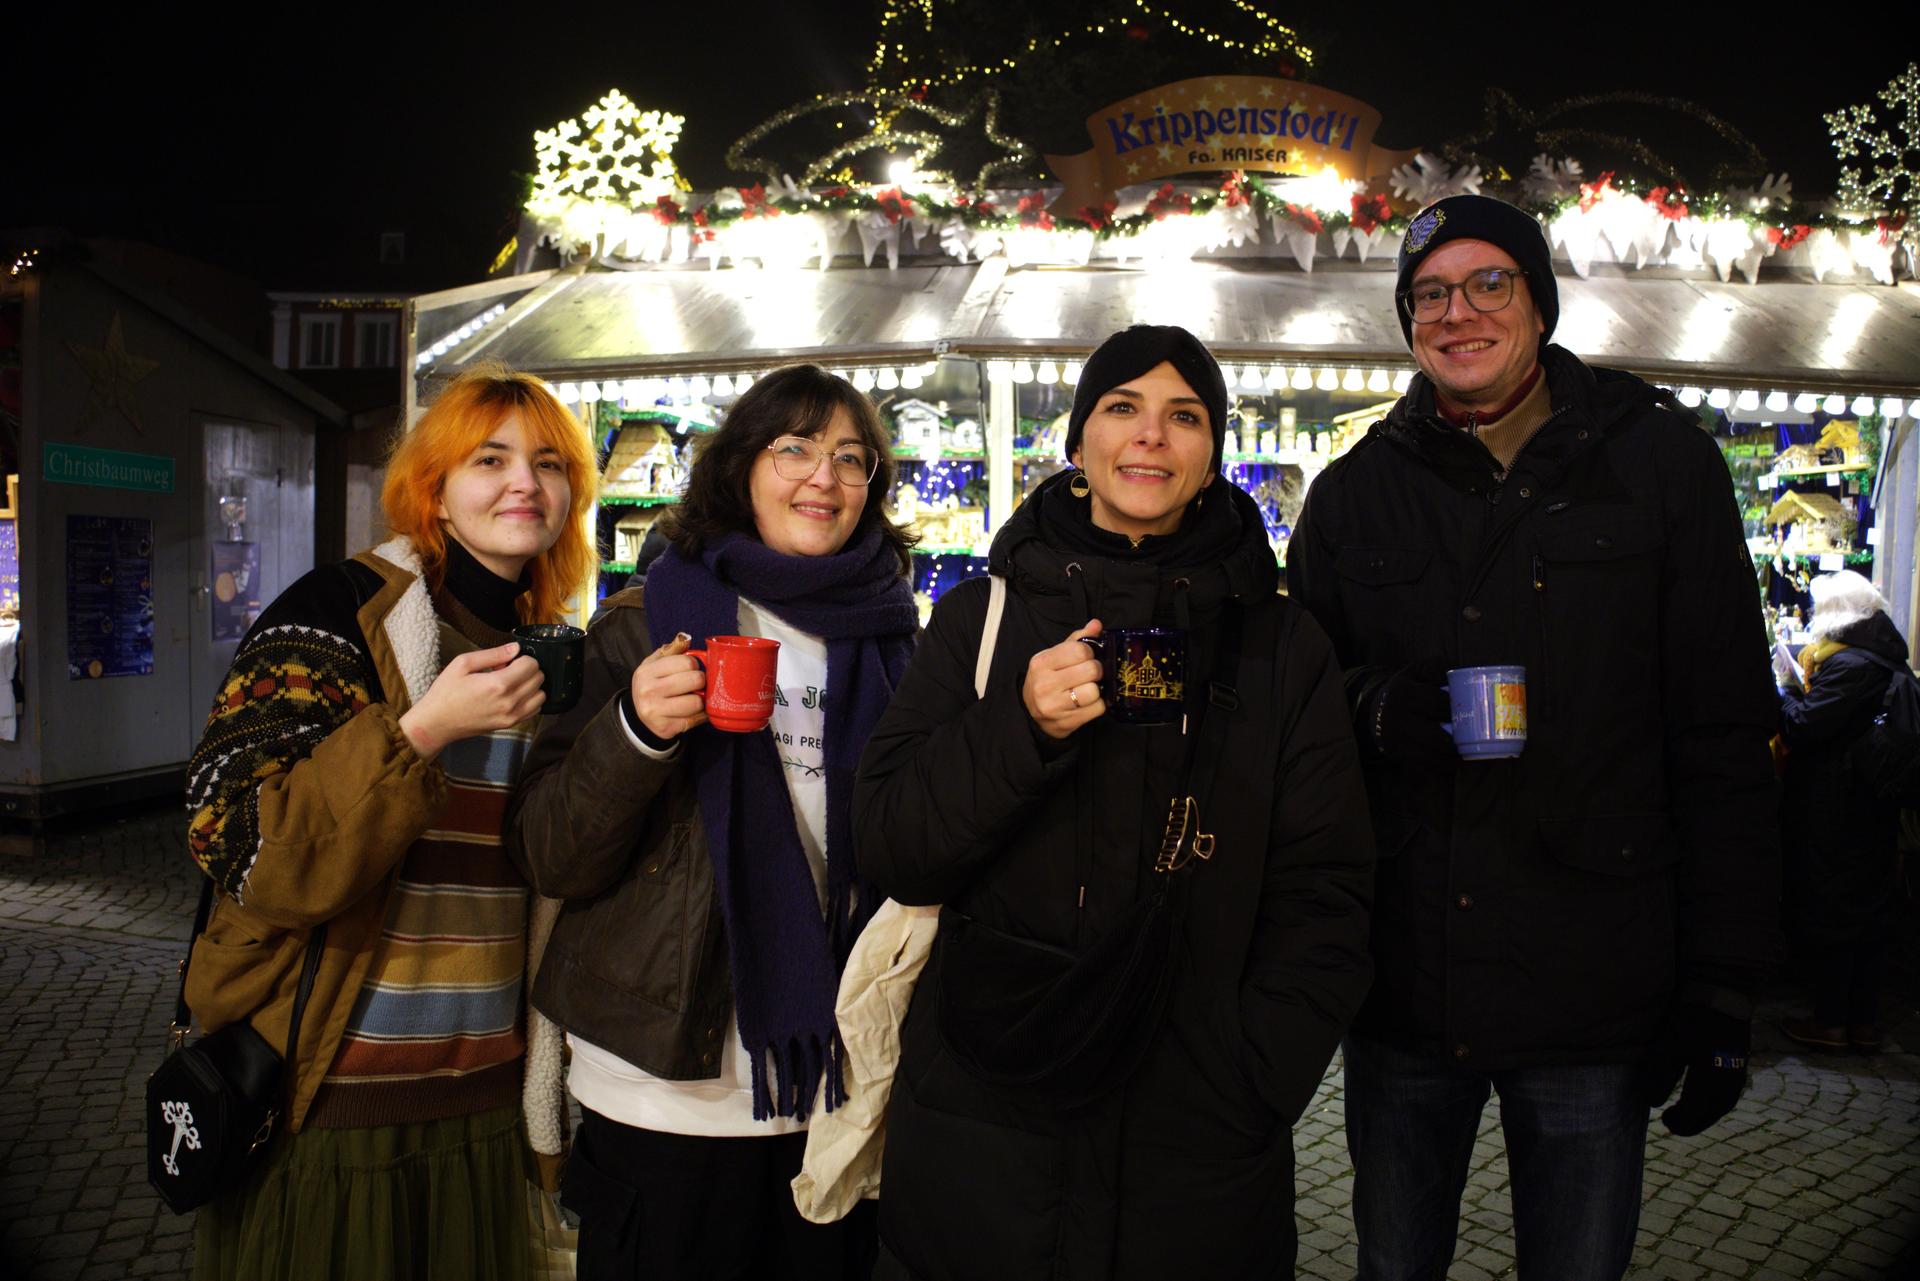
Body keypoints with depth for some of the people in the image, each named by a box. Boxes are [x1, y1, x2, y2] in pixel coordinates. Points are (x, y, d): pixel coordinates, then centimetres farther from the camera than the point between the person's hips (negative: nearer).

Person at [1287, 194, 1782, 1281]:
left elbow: (1726, 740, -1)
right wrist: (1371, 709, -12)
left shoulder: (1661, 459, 0)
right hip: (1402, 987, 2)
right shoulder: (1356, 492, 6)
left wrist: (1724, 987, -4)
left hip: (1595, 993, -2)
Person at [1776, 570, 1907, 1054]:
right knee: (1867, 912, 14)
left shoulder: (1846, 665, -20)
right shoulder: (1887, 660, 8)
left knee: (1825, 911, 1)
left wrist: (1783, 694, -6)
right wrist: (1798, 694, 11)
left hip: (1833, 817, -9)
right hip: (1873, 810, 9)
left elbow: (1803, 726, -22)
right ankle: (1864, 1022, 22)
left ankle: (1830, 1022, 8)